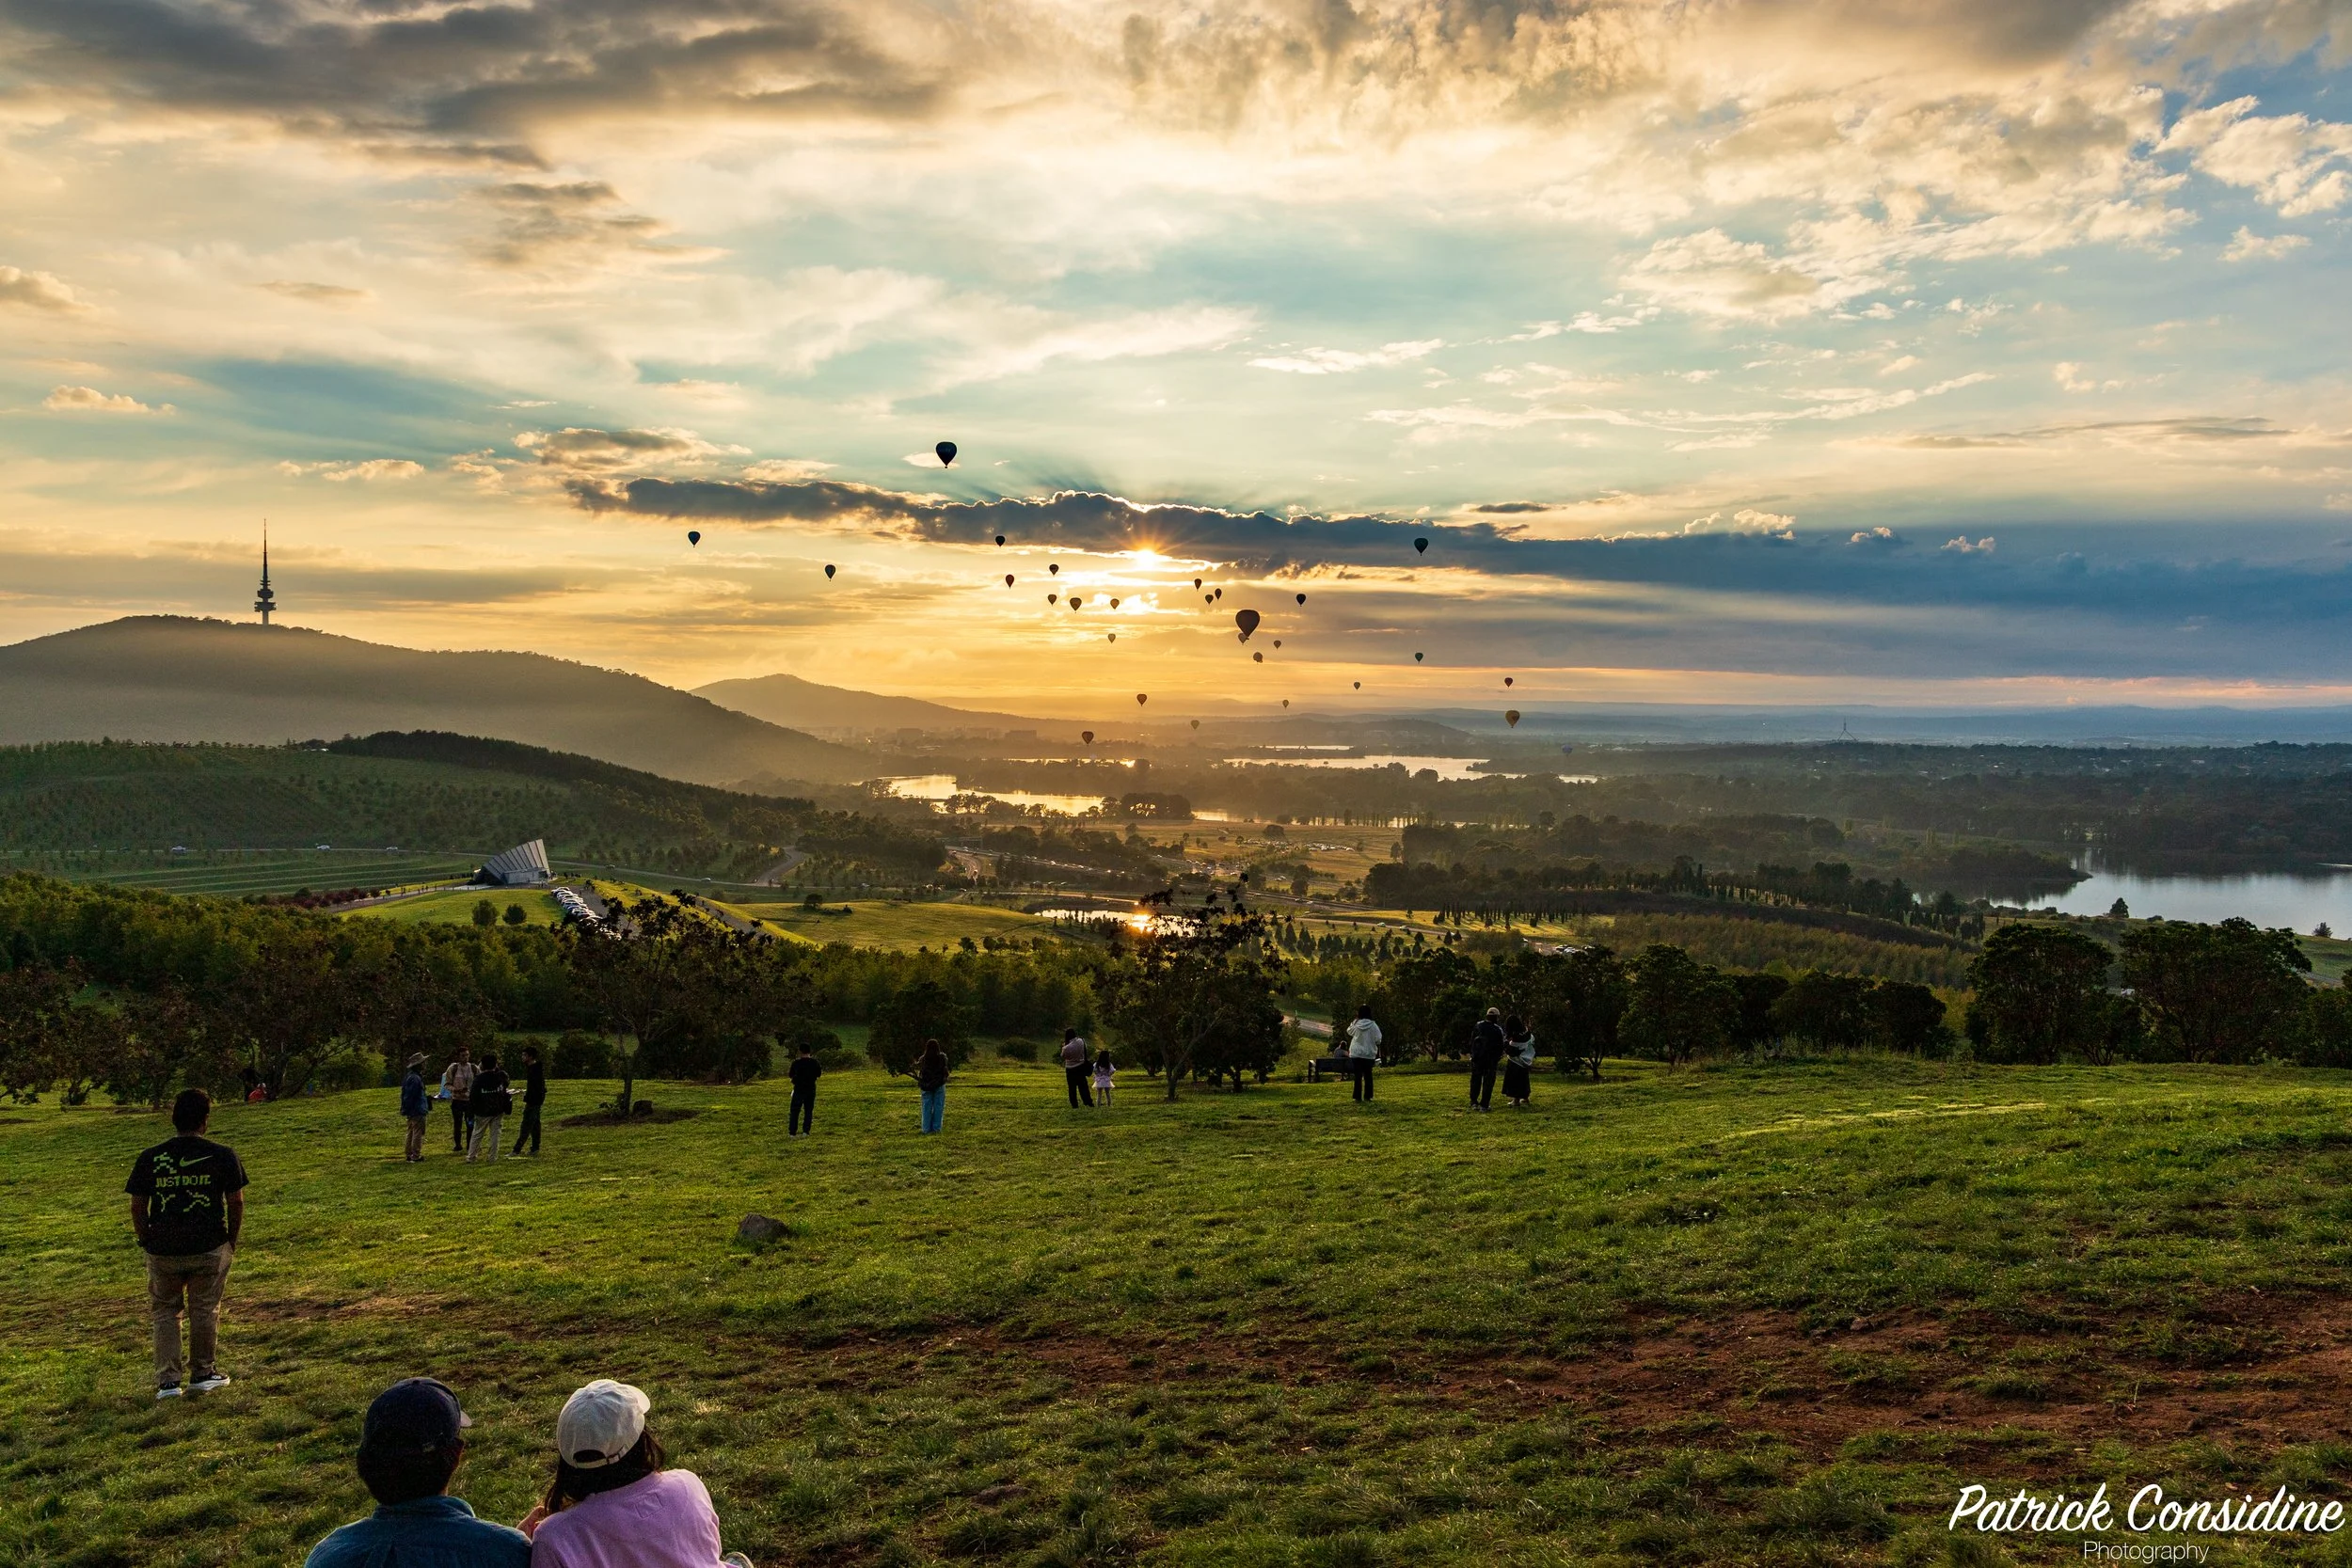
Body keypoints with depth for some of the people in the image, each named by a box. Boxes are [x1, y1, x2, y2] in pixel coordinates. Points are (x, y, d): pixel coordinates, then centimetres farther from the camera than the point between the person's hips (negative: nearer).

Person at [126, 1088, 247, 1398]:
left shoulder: (149, 1158, 0)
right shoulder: (223, 1155, -5)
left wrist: (147, 1242, 14)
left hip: (162, 1249, 1)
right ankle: (203, 1373, 23)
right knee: (205, 1310, 13)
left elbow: (137, 1207, 2)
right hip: (209, 1248, -1)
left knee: (165, 1311, 16)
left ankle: (167, 1381, 12)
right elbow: (236, 1202, -1)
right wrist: (232, 1242, 11)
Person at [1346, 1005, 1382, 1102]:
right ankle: (1367, 1096, 11)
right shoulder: (1373, 1026, -10)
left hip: (1356, 1054, 0)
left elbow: (1349, 1031, 13)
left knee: (1358, 1075, 4)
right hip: (1369, 1054, 0)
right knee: (1368, 1075, 10)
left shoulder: (1356, 1024, -8)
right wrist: (1378, 1053, 9)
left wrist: (1355, 1019, 8)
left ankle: (1358, 1096, 1)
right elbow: (1378, 1040, -7)